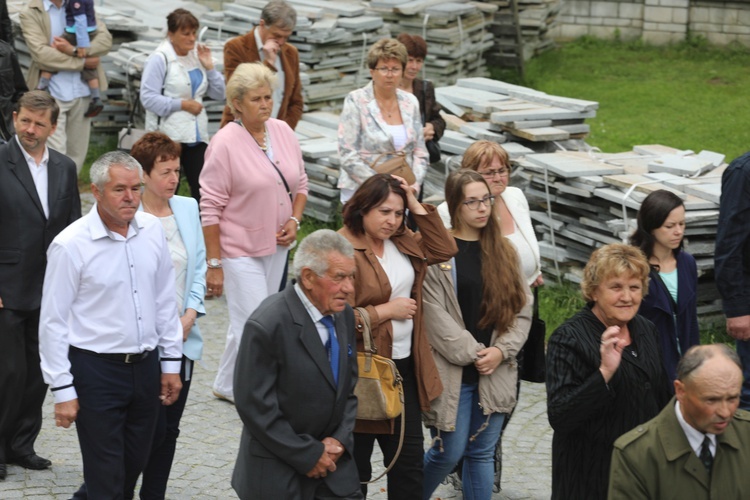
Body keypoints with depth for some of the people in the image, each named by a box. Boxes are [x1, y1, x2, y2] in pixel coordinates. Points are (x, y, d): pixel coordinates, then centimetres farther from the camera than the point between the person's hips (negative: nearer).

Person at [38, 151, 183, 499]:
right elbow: (53, 323, -10)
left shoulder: (152, 229, 2)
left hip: (145, 365, 5)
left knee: (134, 466, 15)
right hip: (95, 369, -5)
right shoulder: (71, 245, -14)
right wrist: (63, 390, -11)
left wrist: (171, 362, 11)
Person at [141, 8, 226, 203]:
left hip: (196, 134, 6)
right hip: (169, 136, -5)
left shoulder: (198, 55, 11)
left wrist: (209, 67, -2)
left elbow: (218, 94, 12)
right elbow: (148, 97, -15)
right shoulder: (160, 59, -7)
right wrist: (182, 104, -14)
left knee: (202, 190, 0)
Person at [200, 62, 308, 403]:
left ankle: (227, 385, 30)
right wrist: (214, 264, -15)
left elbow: (299, 183, 16)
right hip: (239, 248, -6)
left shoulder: (283, 132, 3)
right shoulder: (225, 144, -15)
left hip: (276, 245, 6)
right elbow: (210, 208, -14)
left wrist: (294, 220, -3)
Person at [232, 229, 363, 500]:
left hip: (332, 459, 6)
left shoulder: (343, 315, 2)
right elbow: (255, 407, -19)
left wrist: (341, 439, -3)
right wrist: (308, 455, -14)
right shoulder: (267, 325, -20)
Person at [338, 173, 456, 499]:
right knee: (356, 467, 7)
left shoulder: (401, 241, 7)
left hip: (405, 367, 8)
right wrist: (387, 310, -17)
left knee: (410, 458, 13)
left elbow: (444, 250, 7)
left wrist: (417, 206, -1)